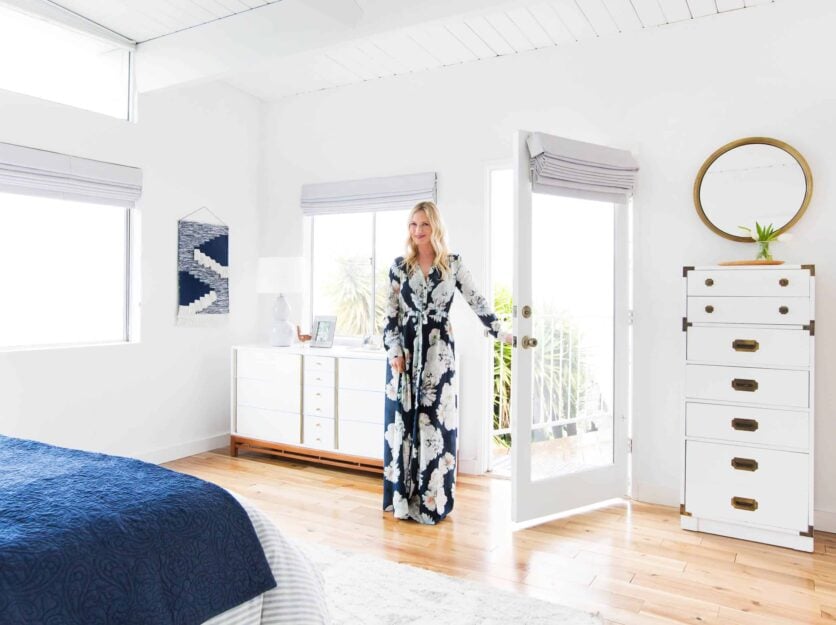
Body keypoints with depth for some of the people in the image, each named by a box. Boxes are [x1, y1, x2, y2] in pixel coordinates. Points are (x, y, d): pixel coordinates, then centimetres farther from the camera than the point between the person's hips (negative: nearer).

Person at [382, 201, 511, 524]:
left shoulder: (453, 263, 2)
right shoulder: (399, 265, 4)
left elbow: (477, 301, 3)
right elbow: (391, 312, 3)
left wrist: (501, 333, 0)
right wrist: (394, 351, -6)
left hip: (438, 350, -1)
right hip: (405, 348, 1)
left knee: (436, 421, 0)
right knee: (403, 420, 4)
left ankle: (432, 499, 12)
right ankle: (403, 498, 15)